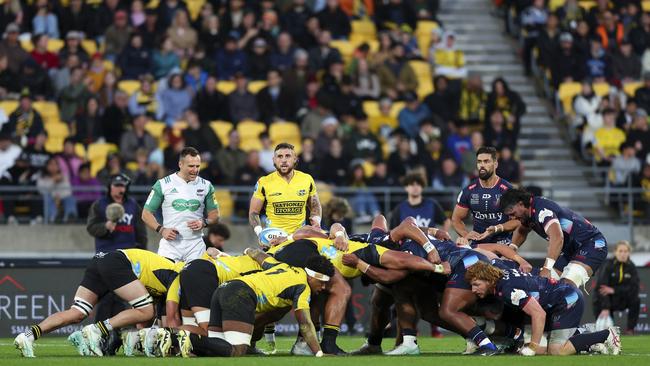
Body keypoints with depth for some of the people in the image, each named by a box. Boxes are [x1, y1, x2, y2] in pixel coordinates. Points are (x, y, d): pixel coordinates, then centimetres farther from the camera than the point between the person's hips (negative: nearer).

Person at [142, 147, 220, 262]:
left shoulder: (205, 186, 7)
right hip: (170, 243, -2)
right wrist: (161, 230, -12)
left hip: (195, 245, 2)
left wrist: (204, 222, -6)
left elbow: (214, 214, 16)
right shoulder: (163, 184, 0)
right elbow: (146, 214, 3)